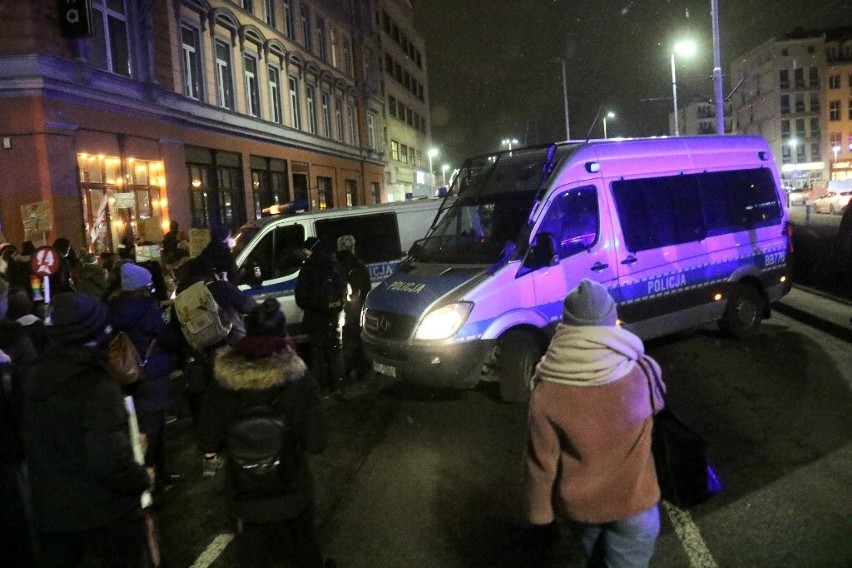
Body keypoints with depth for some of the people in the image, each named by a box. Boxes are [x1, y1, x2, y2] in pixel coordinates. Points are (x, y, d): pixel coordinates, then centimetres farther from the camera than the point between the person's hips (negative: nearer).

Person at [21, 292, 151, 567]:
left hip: (50, 508, 6)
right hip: (104, 512, -6)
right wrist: (141, 479, -13)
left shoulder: (35, 375, -2)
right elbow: (110, 460, -31)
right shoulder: (98, 386, -26)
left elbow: (33, 443, 10)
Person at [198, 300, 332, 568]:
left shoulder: (223, 383, -18)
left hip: (245, 494, 0)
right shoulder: (297, 379, -20)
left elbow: (209, 442, -10)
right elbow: (316, 443, -18)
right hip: (291, 491, 0)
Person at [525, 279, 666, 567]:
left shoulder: (546, 393, -26)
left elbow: (541, 465, -16)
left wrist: (541, 515, 1)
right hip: (633, 502, -1)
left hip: (580, 505, 1)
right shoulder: (643, 374, -24)